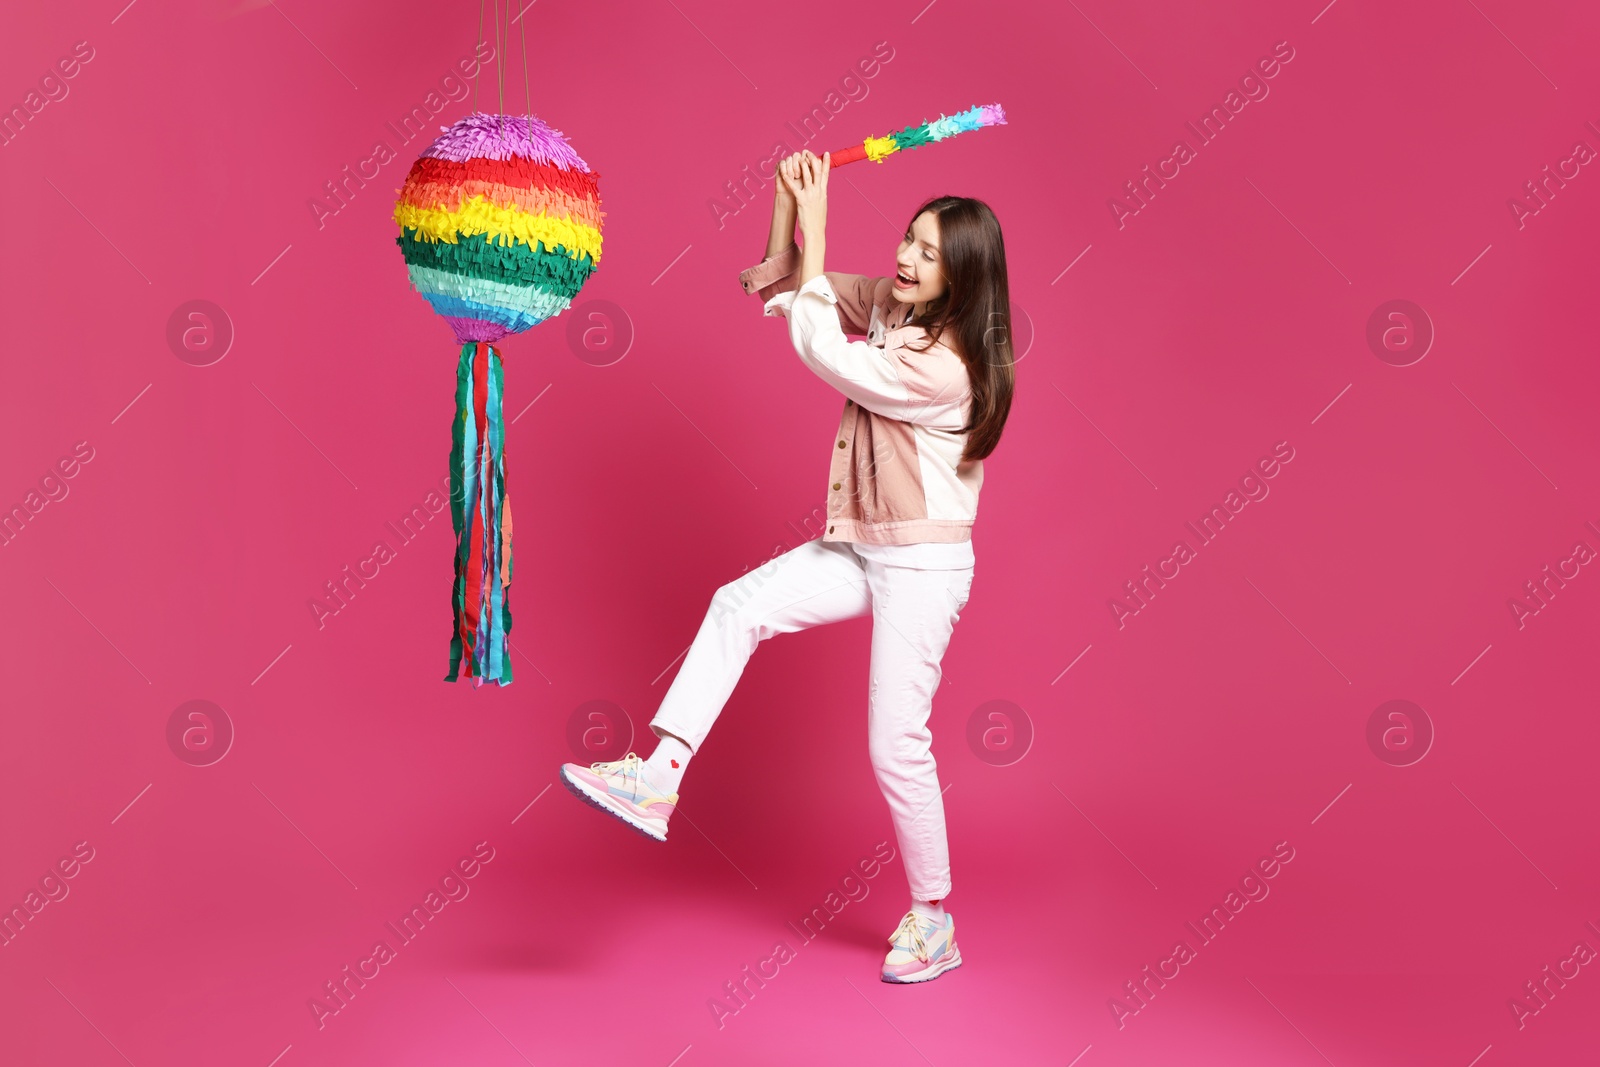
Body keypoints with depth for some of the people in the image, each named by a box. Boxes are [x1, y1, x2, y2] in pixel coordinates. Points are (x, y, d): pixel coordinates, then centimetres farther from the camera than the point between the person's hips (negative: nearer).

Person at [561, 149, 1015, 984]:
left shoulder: (944, 367, -23)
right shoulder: (890, 306, 4)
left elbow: (821, 351, -22)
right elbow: (776, 287, 7)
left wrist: (815, 235, -19)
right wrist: (786, 209, -9)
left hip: (923, 566, -8)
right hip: (861, 548, 8)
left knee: (896, 743, -2)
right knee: (737, 606, -4)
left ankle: (933, 921, 16)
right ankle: (659, 779, -5)